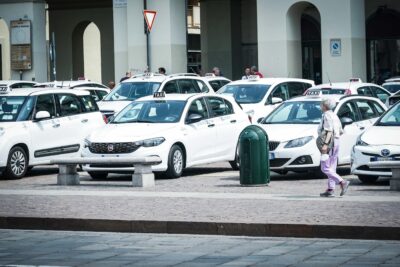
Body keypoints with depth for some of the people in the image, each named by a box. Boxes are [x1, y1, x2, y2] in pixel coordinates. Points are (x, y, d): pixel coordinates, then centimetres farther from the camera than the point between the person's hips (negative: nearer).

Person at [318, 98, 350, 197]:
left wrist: (325, 144, -30)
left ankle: (343, 182, -21)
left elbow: (329, 131, -23)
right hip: (336, 143, 10)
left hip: (329, 143, -10)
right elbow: (341, 131, 20)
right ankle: (330, 189, 9)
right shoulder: (334, 116, 17)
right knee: (331, 168, 10)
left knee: (325, 168, -10)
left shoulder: (327, 115, -12)